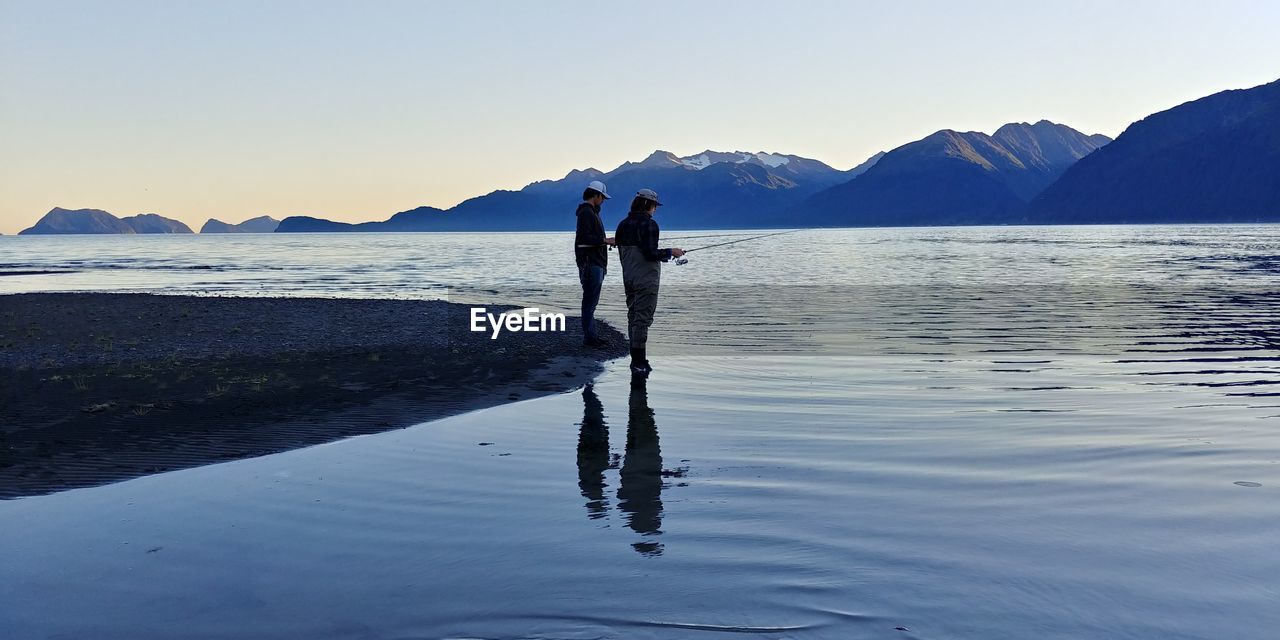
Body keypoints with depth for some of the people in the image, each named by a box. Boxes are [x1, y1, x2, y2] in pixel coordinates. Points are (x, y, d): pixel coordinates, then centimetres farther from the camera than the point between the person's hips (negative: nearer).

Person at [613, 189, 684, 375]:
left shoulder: (623, 225, 10)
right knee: (643, 318, -6)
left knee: (633, 315, 13)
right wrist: (671, 252, -7)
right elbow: (651, 253, -21)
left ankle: (636, 359, 18)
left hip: (628, 278, 8)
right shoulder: (649, 224, -14)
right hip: (646, 279, -8)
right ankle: (639, 362, -5)